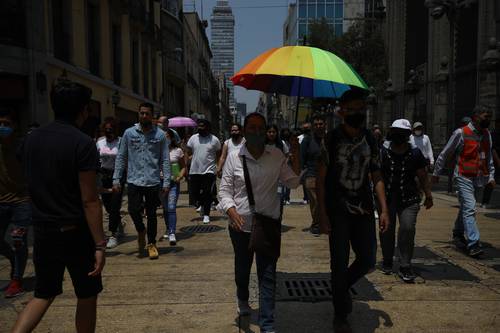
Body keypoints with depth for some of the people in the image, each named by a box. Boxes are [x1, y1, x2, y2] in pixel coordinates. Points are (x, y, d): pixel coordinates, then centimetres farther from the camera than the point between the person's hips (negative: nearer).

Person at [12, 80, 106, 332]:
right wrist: (100, 244, -16)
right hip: (75, 232, -6)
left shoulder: (31, 139, 4)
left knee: (43, 293, 20)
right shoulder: (82, 143, -16)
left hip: (42, 231, 6)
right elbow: (89, 201, -19)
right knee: (87, 296, 12)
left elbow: (33, 185, 12)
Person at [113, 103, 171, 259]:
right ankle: (141, 231, 24)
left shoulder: (160, 135, 3)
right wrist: (116, 179, 1)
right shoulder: (129, 133, 5)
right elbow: (121, 157, 7)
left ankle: (151, 243, 24)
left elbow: (165, 160, 3)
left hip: (153, 182, 0)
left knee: (151, 214, 7)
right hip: (134, 180, 1)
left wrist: (166, 182, -4)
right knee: (133, 210, -8)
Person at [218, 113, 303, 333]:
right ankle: (242, 300, 51)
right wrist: (231, 210, -22)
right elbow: (224, 190, -4)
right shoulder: (233, 158, -6)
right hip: (241, 226, 0)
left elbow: (293, 182, -2)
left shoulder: (277, 156, -2)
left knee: (267, 275, 2)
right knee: (242, 268, 21)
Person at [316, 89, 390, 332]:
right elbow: (320, 179, -6)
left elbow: (377, 177, 10)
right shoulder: (331, 140, -7)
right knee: (340, 264, 3)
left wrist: (384, 209, 2)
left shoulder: (370, 140, 6)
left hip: (364, 210, 4)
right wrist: (322, 214, -11)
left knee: (368, 261, 7)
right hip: (338, 211, -4)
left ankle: (343, 286, 38)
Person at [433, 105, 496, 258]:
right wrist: (436, 173, 1)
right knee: (469, 208, -14)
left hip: (478, 178, 6)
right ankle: (473, 244, -16)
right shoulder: (461, 133, -9)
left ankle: (458, 234, 35)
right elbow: (445, 154, -3)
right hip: (464, 177, -6)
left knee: (465, 207, 17)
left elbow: (489, 157, 20)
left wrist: (491, 176, 12)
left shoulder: (487, 134, 10)